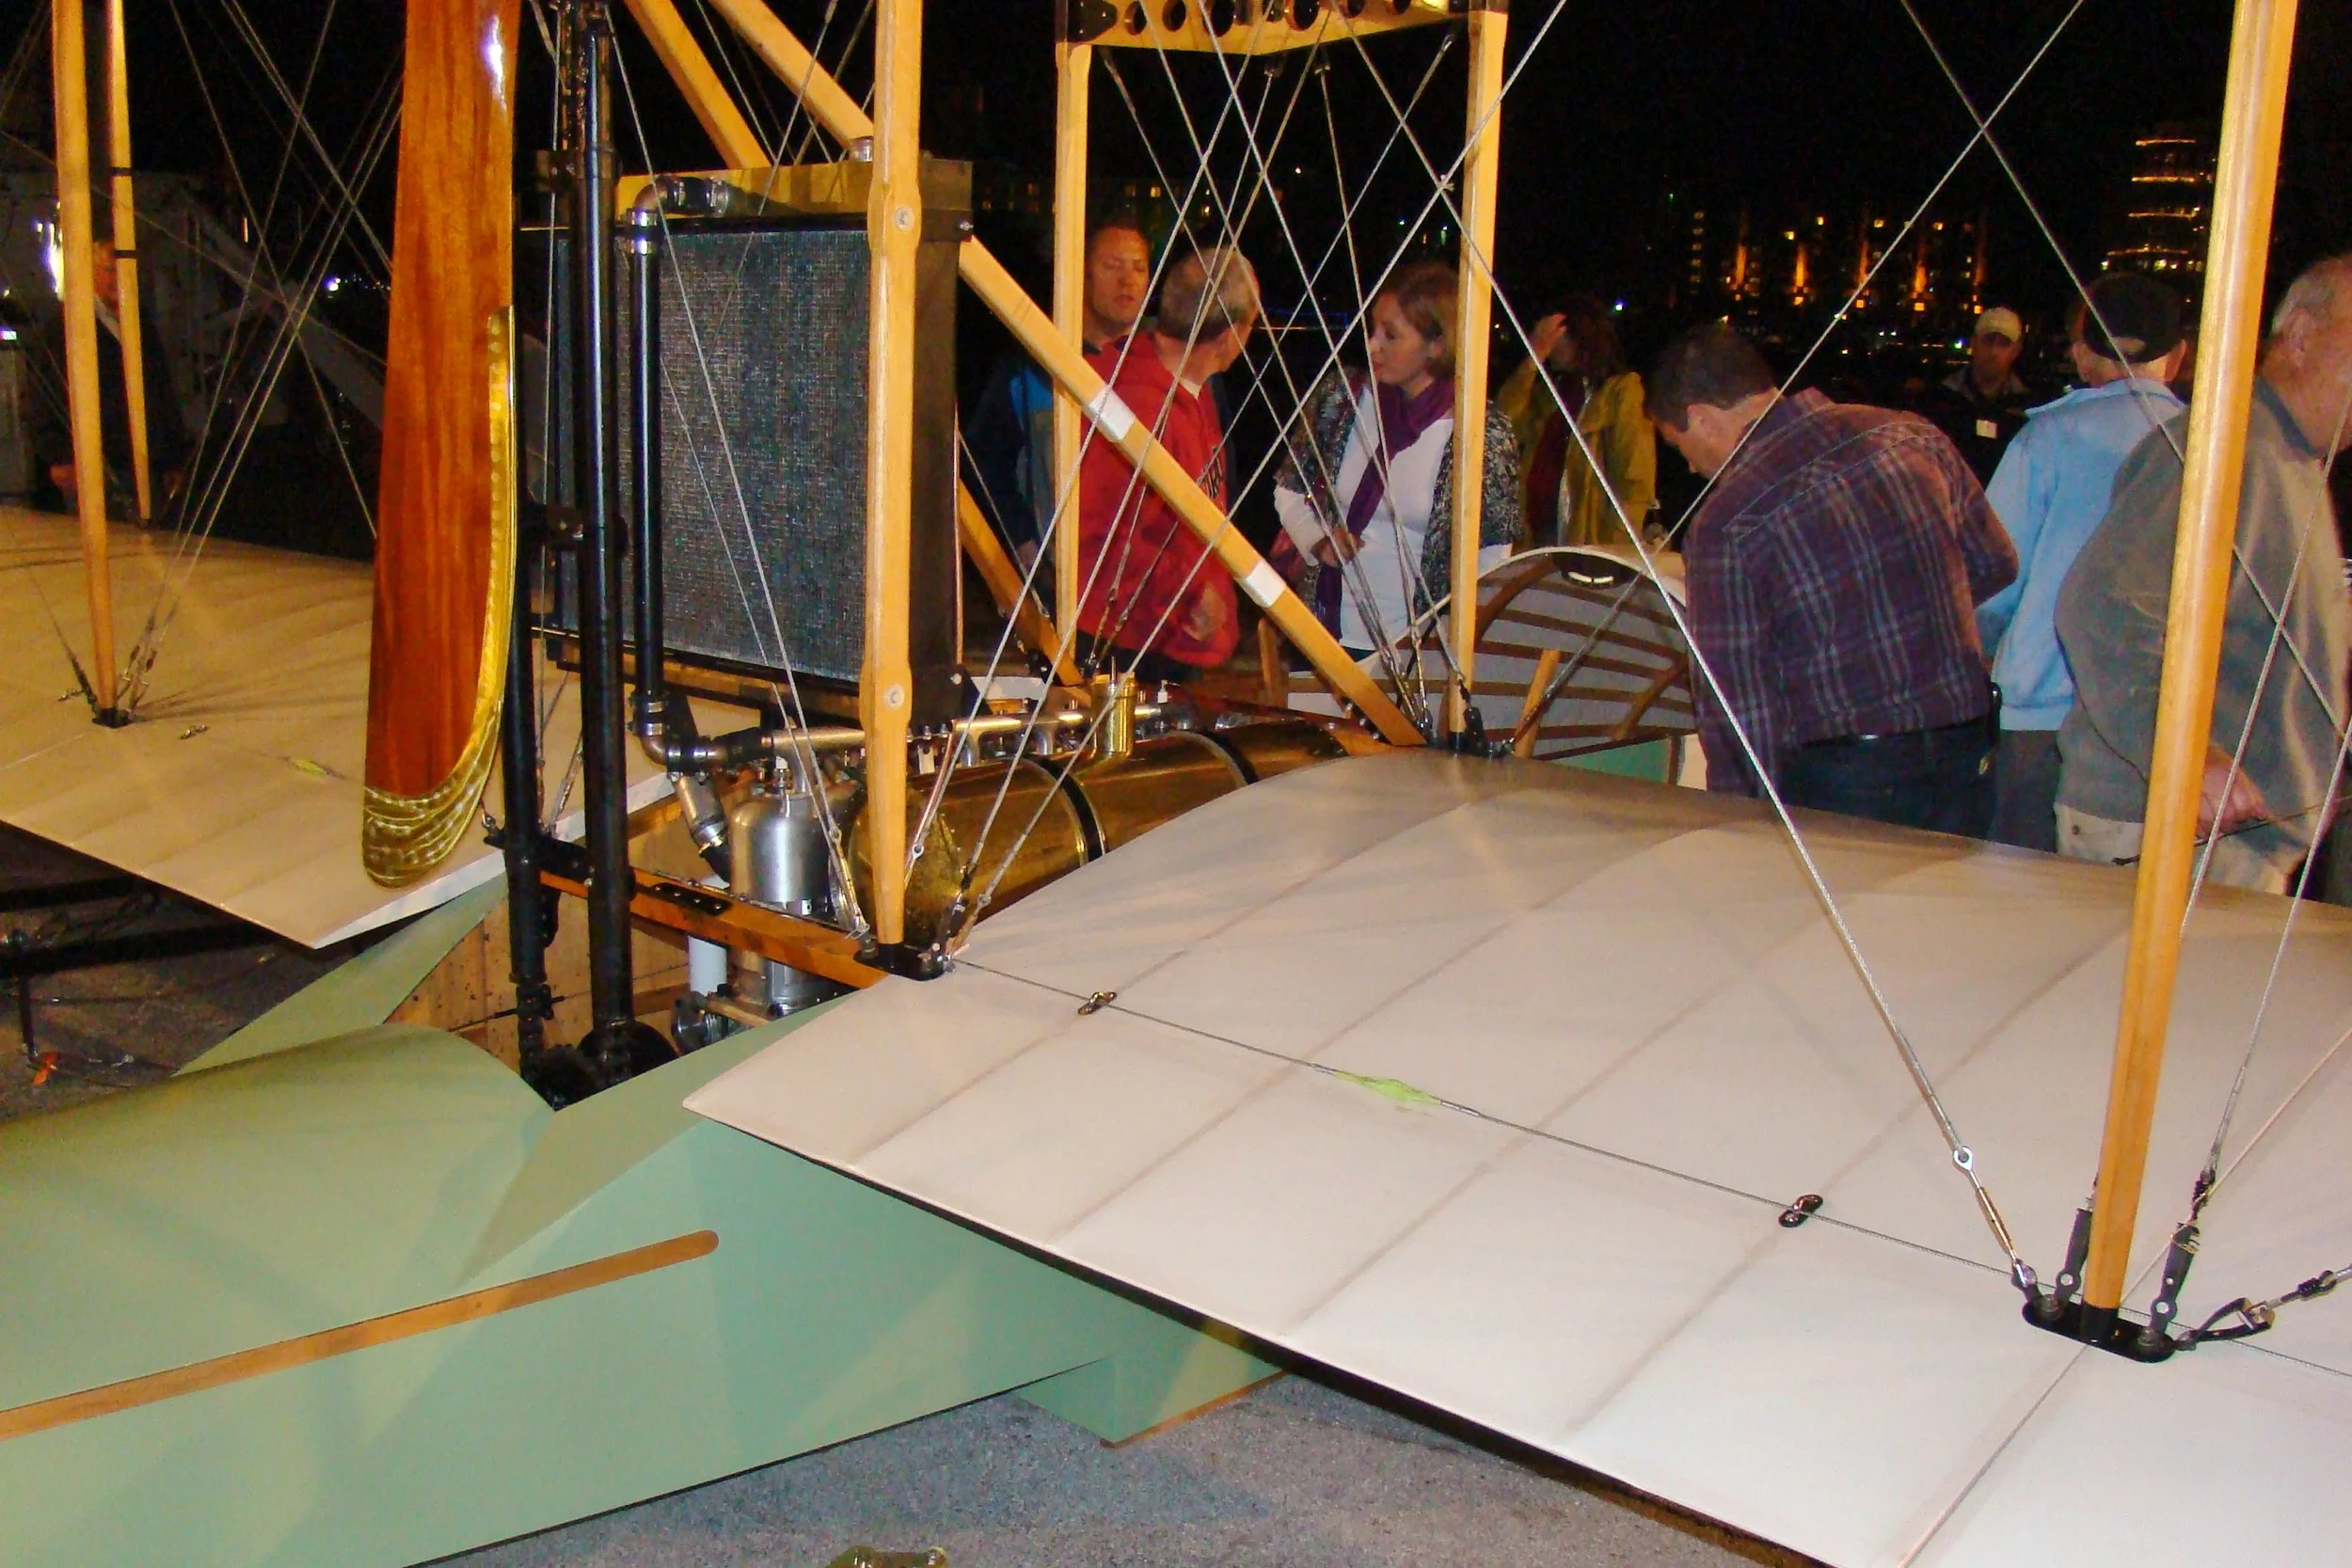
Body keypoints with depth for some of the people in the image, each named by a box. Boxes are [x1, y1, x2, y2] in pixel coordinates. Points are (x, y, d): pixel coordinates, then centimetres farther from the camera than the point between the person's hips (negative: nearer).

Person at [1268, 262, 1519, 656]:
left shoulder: (1484, 437, -11)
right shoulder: (1340, 398, -2)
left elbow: (1491, 560, -5)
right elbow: (1288, 488, 11)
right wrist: (1316, 542, -7)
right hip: (1321, 634, 3)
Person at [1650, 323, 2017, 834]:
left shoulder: (1726, 522, -13)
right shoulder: (1912, 435, 3)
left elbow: (1736, 702, -12)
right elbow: (1996, 566, 15)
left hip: (1841, 783, -6)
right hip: (1969, 762, 6)